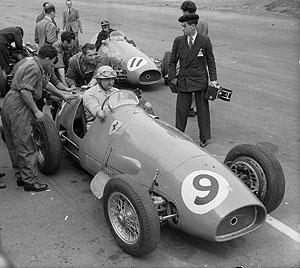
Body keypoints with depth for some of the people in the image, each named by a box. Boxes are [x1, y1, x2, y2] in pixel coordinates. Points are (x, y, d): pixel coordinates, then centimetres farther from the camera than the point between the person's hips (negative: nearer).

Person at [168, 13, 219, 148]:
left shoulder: (205, 41, -4)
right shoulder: (178, 41, 1)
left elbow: (211, 61, 3)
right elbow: (172, 61, 10)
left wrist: (213, 79, -2)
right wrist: (172, 77, 3)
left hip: (200, 80, -1)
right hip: (183, 80, 1)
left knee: (202, 110, 8)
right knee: (181, 109, 5)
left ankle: (204, 138, 22)